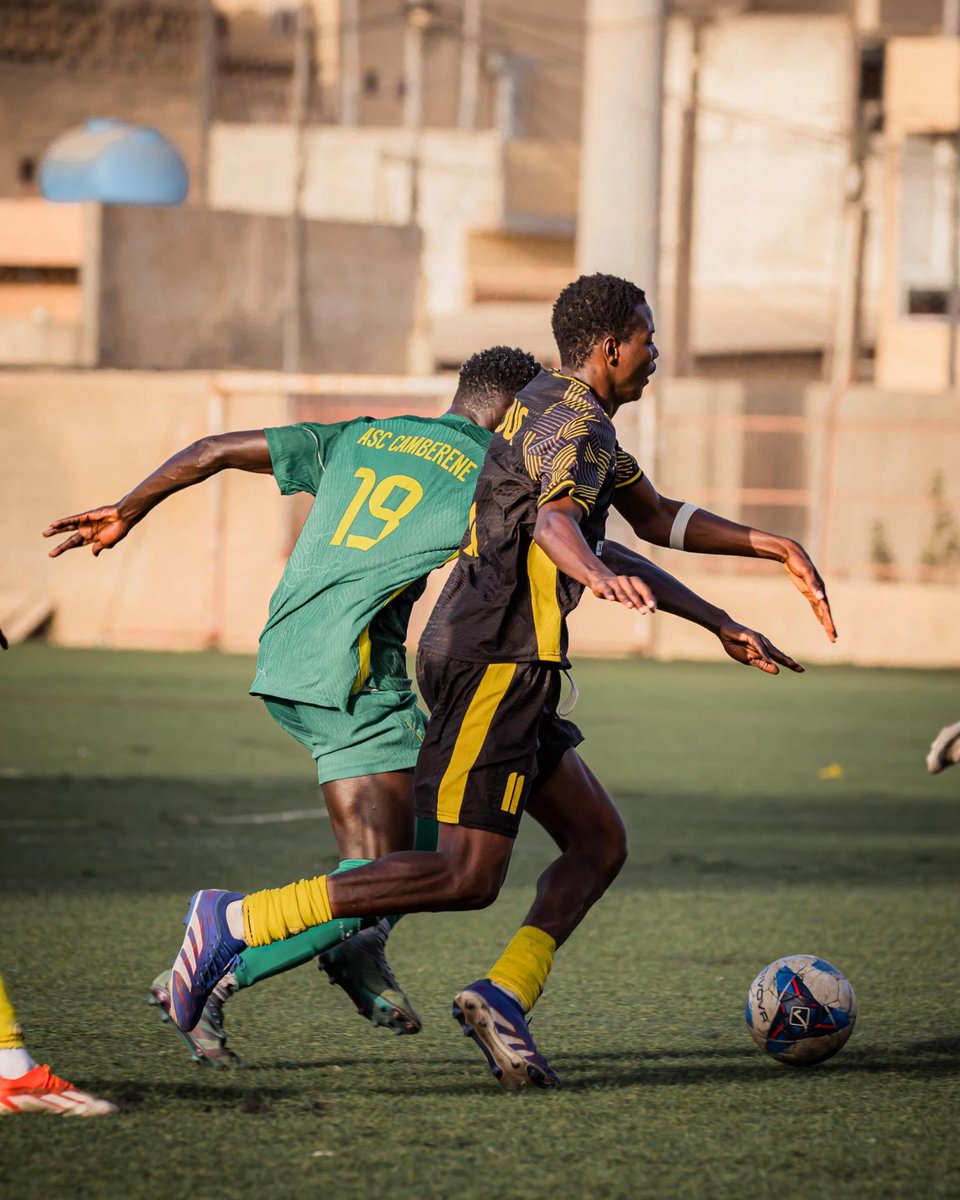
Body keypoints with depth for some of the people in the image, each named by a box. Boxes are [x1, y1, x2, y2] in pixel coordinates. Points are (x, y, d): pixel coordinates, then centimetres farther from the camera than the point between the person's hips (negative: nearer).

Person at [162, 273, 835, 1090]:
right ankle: (236, 922, -17)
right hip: (496, 662, -11)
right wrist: (596, 575, -54)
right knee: (467, 878, -14)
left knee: (600, 843, 11)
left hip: (491, 663, 11)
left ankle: (506, 995, -3)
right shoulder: (577, 422, -10)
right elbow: (554, 518, -33)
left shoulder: (559, 411, 22)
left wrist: (771, 547, 27)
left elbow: (660, 518, 33)